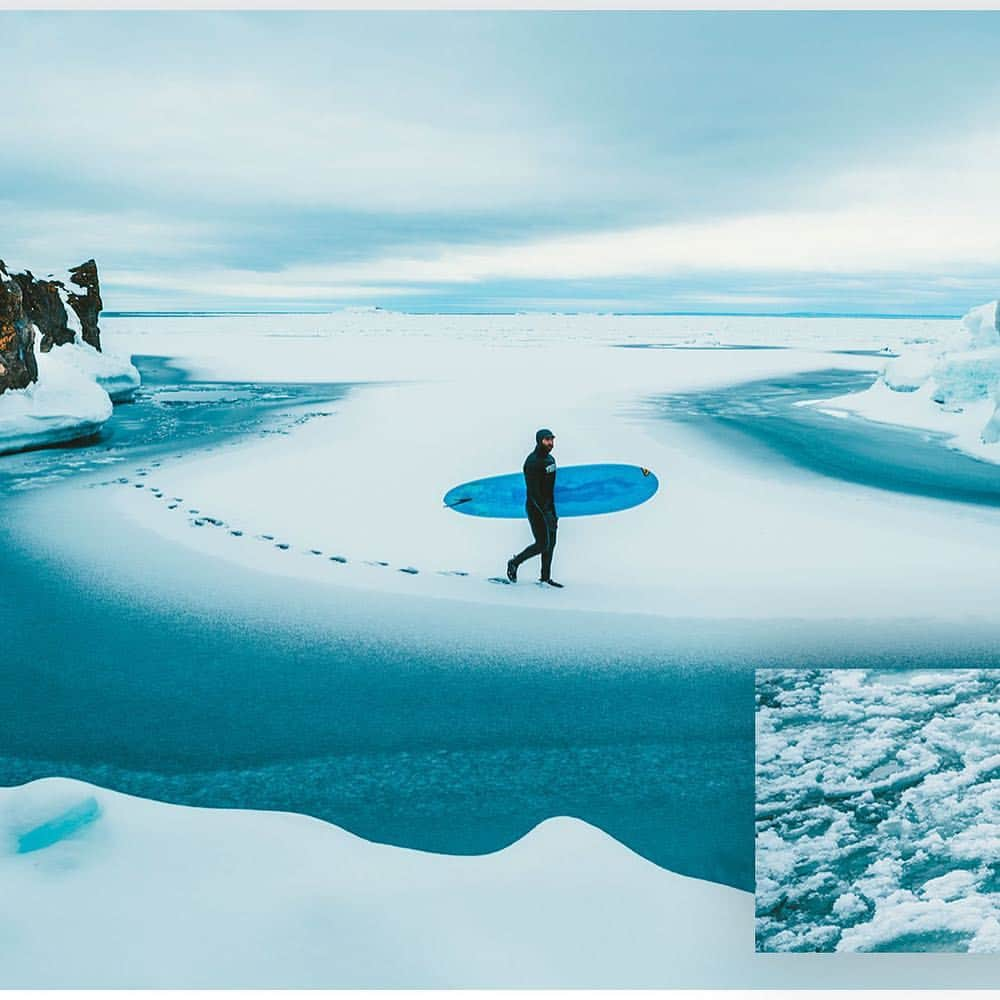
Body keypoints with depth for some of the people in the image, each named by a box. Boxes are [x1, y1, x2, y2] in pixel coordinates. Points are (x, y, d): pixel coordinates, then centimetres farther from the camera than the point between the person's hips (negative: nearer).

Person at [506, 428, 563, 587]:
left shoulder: (550, 459, 11)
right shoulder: (532, 462, -18)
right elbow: (533, 491, -23)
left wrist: (553, 511, 16)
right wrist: (546, 514, -25)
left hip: (547, 506, 9)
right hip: (535, 508, -9)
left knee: (551, 543, 9)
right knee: (542, 544, -7)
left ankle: (545, 578, 18)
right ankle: (514, 563, 13)